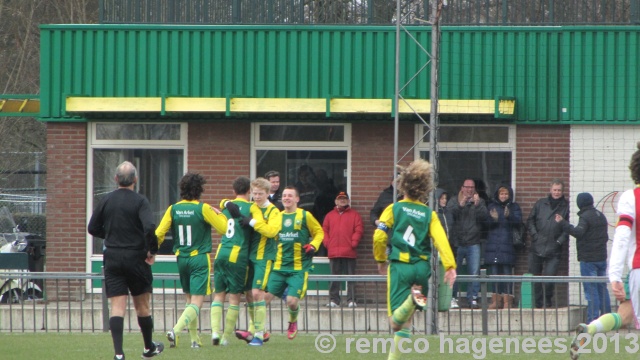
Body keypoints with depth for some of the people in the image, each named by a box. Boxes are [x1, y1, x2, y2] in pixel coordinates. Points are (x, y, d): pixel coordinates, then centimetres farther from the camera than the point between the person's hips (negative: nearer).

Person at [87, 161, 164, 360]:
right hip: (136, 258, -2)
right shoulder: (140, 201, -10)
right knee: (142, 305, 13)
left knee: (117, 307, -2)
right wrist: (152, 250, -10)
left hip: (112, 258, 2)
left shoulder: (106, 201, 2)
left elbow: (93, 228, 9)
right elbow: (149, 227, -24)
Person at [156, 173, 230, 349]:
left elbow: (159, 233, -4)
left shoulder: (173, 209, -1)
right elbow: (224, 228, -4)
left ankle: (194, 338, 19)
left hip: (181, 259, 5)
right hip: (199, 258, -5)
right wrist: (219, 214, 14)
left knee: (189, 299, 19)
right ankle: (176, 330, -28)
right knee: (197, 302, -7)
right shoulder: (203, 209, -11)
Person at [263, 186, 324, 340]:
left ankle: (293, 323, 22)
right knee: (265, 296, -7)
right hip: (279, 267, 4)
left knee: (292, 301, -12)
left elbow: (319, 232, 9)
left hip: (298, 268, -3)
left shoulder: (305, 216, 1)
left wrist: (313, 246, -9)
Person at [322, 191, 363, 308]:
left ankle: (352, 300, -1)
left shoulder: (354, 215, 7)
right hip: (333, 252, 3)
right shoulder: (330, 215, 15)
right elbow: (324, 231, 12)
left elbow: (358, 231, 0)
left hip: (349, 252, -2)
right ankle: (333, 300, 7)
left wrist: (353, 243, -10)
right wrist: (327, 243, -2)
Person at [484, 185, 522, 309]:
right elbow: (486, 223, 4)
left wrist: (508, 216, -26)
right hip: (493, 243, 3)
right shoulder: (492, 206, 14)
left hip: (507, 242, -3)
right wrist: (493, 219, -17)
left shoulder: (514, 207, 9)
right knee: (495, 271, 2)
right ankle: (496, 300, 7)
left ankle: (507, 300, -7)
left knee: (507, 271, -8)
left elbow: (518, 220, -7)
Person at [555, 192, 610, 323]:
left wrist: (563, 223, -26)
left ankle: (592, 320, -10)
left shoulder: (585, 217, -13)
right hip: (602, 257, 8)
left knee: (591, 290, -7)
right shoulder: (601, 216, 13)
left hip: (588, 259, -8)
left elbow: (578, 232, -28)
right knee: (602, 289, 13)